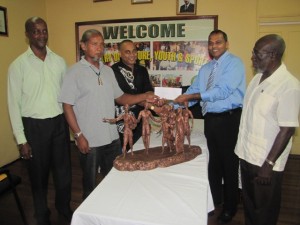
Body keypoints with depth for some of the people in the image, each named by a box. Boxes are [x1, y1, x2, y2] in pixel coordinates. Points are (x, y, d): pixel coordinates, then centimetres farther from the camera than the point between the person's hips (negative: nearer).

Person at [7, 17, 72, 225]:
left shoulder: (59, 61, 3)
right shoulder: (18, 65, -6)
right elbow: (14, 103, -5)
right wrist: (21, 139, -7)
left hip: (59, 122, 3)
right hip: (34, 126, -2)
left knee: (63, 169, 14)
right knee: (38, 173, 14)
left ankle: (64, 207, 40)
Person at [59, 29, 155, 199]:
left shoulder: (108, 70, 8)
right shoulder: (75, 72, -8)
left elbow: (120, 98, 9)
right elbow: (67, 106, -9)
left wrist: (144, 97, -4)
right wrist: (79, 135, -13)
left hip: (112, 137, 5)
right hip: (89, 140, -5)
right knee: (90, 183, 13)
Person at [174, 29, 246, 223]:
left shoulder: (234, 63, -8)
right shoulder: (205, 68, 14)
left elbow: (222, 91, -21)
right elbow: (193, 91, 9)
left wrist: (191, 96, -23)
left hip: (229, 119, -6)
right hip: (210, 119, 7)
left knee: (229, 163, 7)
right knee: (213, 161, 19)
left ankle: (230, 207, 29)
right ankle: (215, 199, 40)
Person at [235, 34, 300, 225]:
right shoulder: (258, 78, 5)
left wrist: (269, 164, -18)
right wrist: (242, 147, 13)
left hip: (266, 161, -7)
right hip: (247, 155, 7)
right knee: (249, 204, 24)